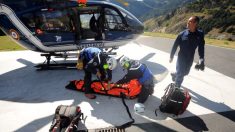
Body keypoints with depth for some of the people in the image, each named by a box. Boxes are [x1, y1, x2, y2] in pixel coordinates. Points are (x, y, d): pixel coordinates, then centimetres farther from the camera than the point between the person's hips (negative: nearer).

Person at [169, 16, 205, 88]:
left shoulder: (200, 34, -8)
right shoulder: (182, 34, -13)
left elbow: (201, 48, -2)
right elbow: (175, 45, -5)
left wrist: (201, 59, -10)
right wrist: (171, 56, -1)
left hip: (190, 59, 4)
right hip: (181, 58, -3)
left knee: (185, 72, 21)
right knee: (180, 75, 0)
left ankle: (174, 75, 51)